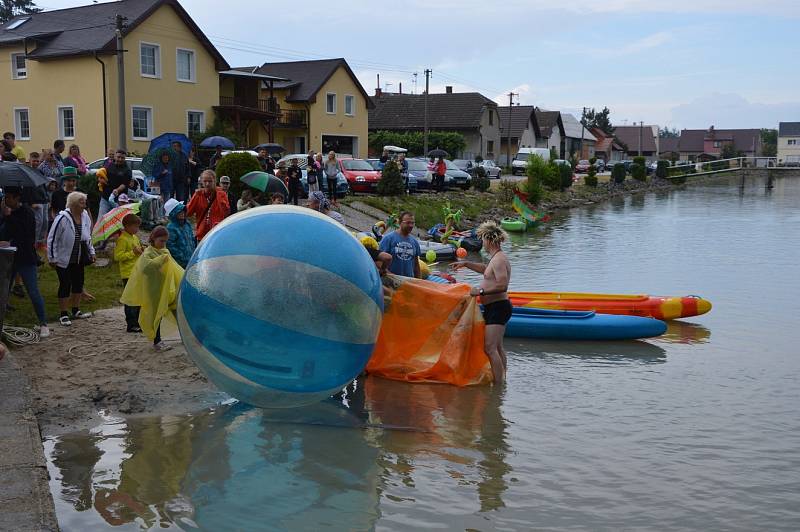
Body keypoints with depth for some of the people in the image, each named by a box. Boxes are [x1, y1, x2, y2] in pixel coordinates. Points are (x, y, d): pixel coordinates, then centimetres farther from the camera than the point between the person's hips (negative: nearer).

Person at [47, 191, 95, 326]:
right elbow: (52, 239, -13)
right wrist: (52, 258, -13)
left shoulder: (85, 216, 1)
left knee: (78, 283, 13)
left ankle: (75, 311, 28)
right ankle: (64, 314, 10)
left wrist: (91, 252, 15)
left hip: (79, 259, 6)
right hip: (64, 259, -6)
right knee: (65, 285, -1)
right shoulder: (62, 218, -18)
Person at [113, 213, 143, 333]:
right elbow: (118, 256, -20)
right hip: (128, 274, -9)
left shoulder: (135, 238, 15)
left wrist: (141, 250, 8)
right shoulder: (122, 239, -12)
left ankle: (136, 322, 21)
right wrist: (133, 253, -22)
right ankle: (131, 325, 0)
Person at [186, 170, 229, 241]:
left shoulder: (221, 194, -2)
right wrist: (196, 195, -10)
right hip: (202, 235, 3)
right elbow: (188, 213, -5)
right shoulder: (198, 195, 4)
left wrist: (218, 195, -16)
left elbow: (226, 212, -19)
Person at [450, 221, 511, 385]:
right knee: (498, 347, 17)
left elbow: (502, 285, -28)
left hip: (497, 307, -11)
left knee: (490, 348, -14)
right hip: (496, 307, 11)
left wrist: (481, 290, -23)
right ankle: (502, 380, 25)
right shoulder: (497, 258, 14)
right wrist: (465, 264, 34)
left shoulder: (499, 259, -18)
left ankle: (498, 385, -12)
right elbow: (485, 269, 36)